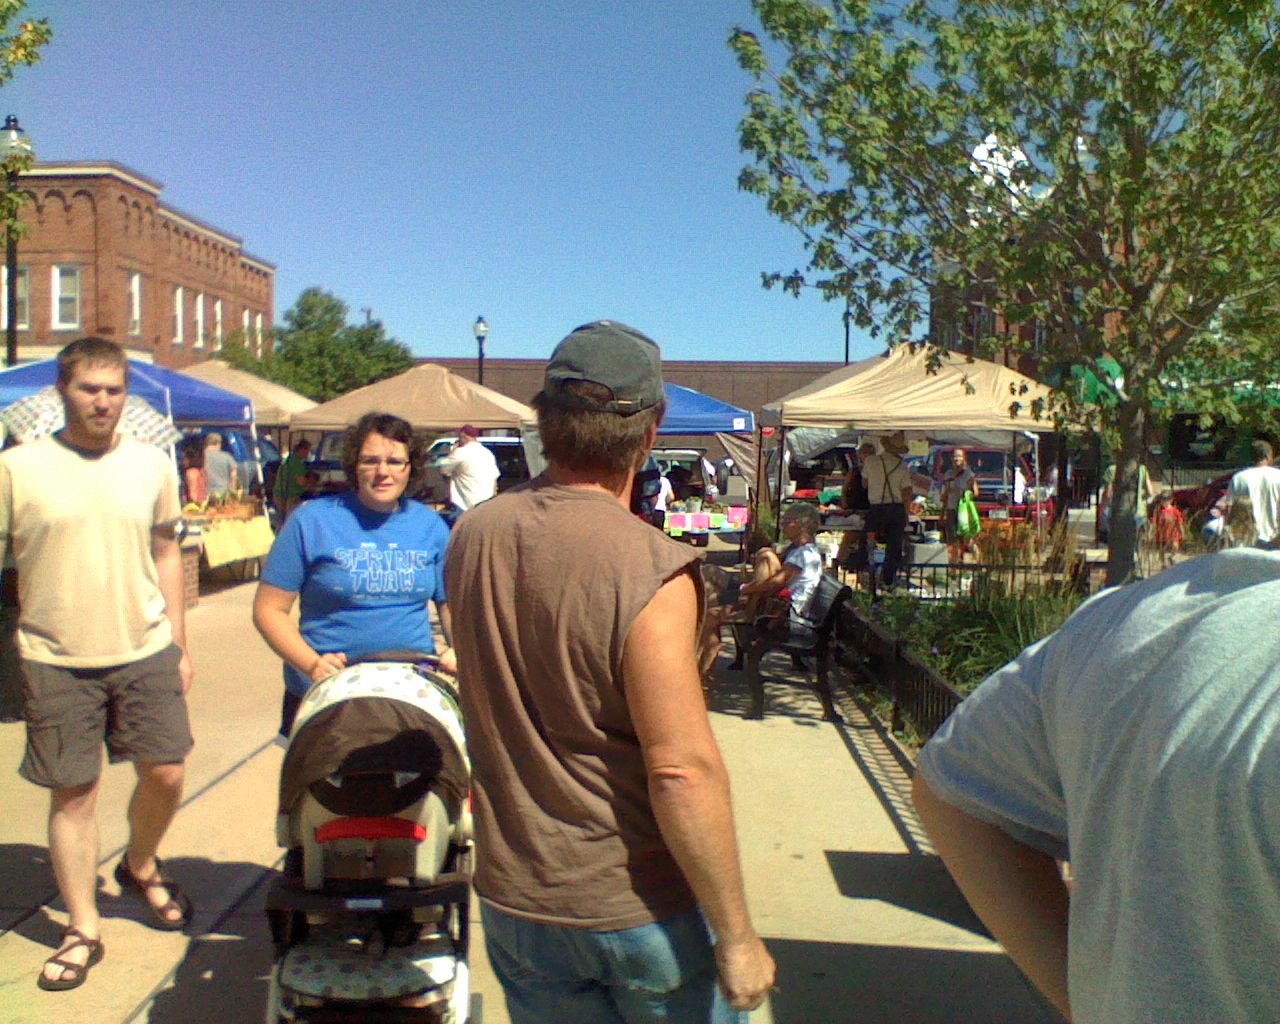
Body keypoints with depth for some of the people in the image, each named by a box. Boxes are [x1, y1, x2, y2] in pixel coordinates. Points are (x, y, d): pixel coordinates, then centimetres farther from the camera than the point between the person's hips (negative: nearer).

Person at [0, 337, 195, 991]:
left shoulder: (152, 465, 4)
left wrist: (179, 643, 11)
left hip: (145, 653, 2)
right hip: (56, 660, -2)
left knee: (165, 774, 5)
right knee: (74, 791, 6)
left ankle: (140, 867, 36)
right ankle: (82, 929, 22)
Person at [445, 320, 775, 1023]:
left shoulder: (469, 538, -6)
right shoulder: (652, 569, -24)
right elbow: (682, 771, -25)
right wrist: (737, 936, -14)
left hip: (515, 902, 5)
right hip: (643, 909, -4)